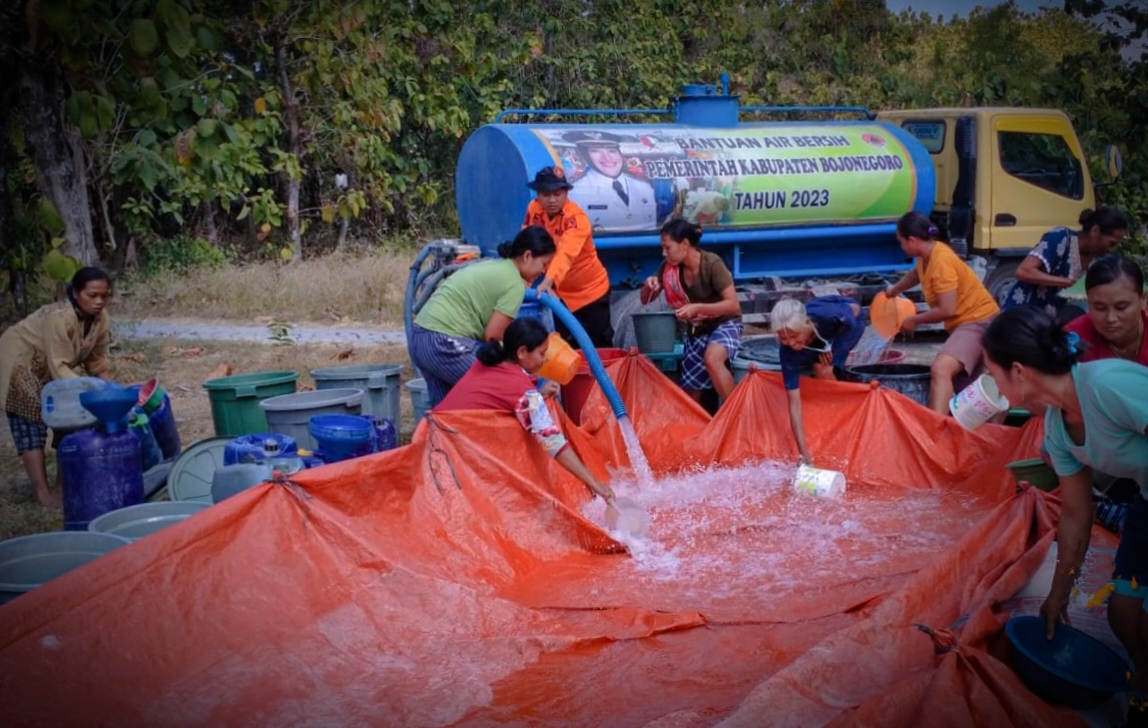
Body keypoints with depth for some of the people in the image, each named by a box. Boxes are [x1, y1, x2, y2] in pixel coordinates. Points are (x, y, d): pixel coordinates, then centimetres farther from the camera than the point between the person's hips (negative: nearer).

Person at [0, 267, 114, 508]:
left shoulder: (102, 319, -14)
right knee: (32, 421, -12)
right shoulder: (59, 317, -36)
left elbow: (97, 363, -4)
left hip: (48, 367, 8)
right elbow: (59, 367, -37)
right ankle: (43, 492, -13)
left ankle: (64, 482, 11)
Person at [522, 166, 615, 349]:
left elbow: (565, 254, -44)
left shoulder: (576, 218, -27)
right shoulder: (533, 209, -8)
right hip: (560, 292, 5)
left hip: (591, 291, -5)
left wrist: (548, 282, -59)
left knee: (599, 347, 3)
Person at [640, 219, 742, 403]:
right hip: (695, 331, 7)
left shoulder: (712, 264, -22)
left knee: (711, 359, -37)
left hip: (724, 324, -6)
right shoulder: (668, 267, -6)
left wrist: (697, 307, -37)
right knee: (690, 391, 5)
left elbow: (733, 305, -25)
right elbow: (646, 300, 3)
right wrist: (649, 286, -21)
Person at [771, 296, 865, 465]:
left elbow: (854, 309, -19)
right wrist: (803, 451, -41)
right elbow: (794, 403, -35)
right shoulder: (788, 352, -36)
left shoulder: (827, 315, -45)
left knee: (823, 370, -21)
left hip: (847, 324, -3)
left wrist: (830, 346, -20)